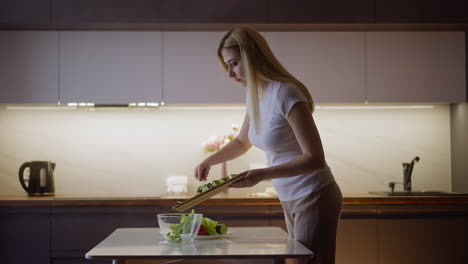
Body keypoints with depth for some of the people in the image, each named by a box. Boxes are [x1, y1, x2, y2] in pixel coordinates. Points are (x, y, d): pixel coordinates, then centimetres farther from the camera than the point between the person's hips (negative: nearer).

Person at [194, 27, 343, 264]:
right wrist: (210, 160, 8)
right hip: (291, 201, 8)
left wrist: (261, 174, -28)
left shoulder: (285, 94, -21)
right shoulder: (254, 96, 5)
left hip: (313, 198, -8)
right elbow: (242, 142, 23)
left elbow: (315, 158, -22)